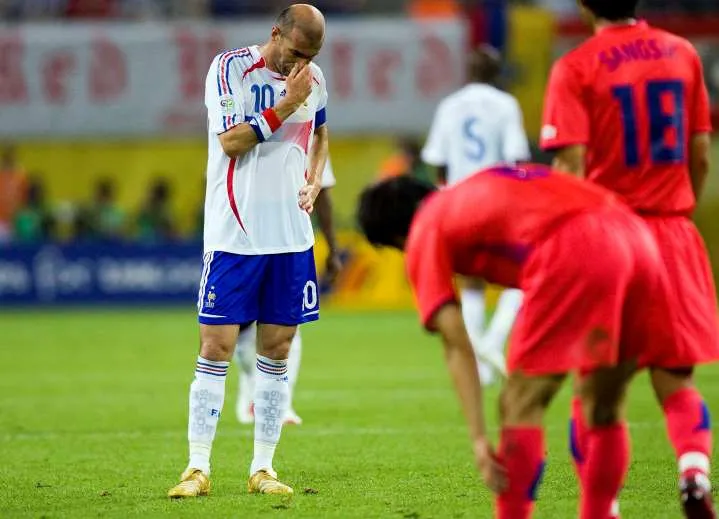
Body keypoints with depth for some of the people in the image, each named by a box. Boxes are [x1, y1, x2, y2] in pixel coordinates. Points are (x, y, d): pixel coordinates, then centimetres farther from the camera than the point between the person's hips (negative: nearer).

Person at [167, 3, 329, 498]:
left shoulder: (313, 80, 8)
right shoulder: (229, 68, -8)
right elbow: (231, 141, -16)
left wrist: (314, 180, 10)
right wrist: (285, 107, -19)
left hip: (291, 236, 5)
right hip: (233, 235, -5)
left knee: (277, 350, 5)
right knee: (216, 348, -5)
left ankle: (263, 467, 11)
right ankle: (198, 467, -1)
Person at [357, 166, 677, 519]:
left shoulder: (425, 234, 16)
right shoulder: (476, 190, 36)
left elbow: (457, 346, 7)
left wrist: (479, 438, 4)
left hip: (571, 254, -7)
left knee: (520, 407, 4)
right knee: (604, 409, 20)